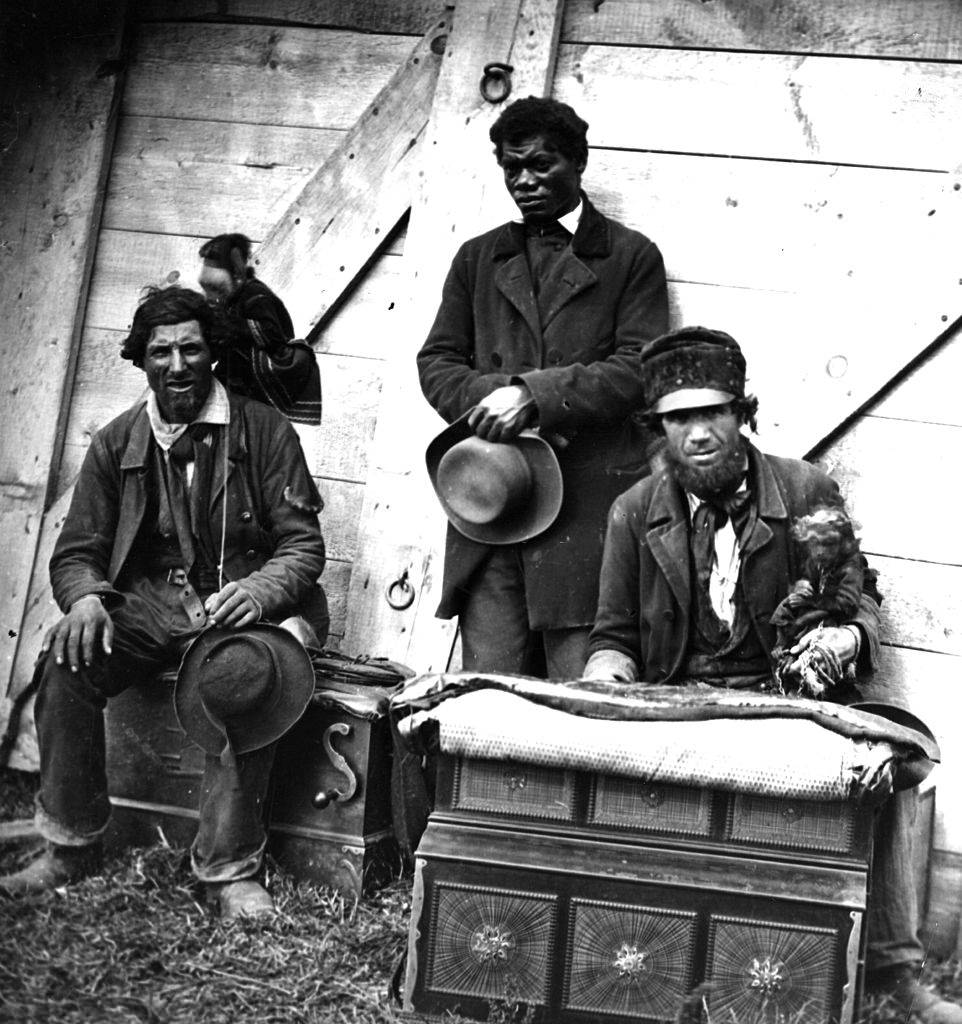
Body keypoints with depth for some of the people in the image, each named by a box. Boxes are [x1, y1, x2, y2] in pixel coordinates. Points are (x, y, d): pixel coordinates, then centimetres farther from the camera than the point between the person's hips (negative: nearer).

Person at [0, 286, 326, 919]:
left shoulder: (263, 430, 0)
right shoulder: (116, 443, 9)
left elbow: (304, 543, -3)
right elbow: (76, 551, 9)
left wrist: (258, 591, -24)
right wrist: (85, 597, -16)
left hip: (236, 604, -3)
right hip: (146, 604, 3)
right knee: (67, 661, -26)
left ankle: (232, 869, -23)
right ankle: (71, 848, -10)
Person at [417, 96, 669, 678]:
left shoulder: (630, 255, 8)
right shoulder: (478, 258, 20)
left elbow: (639, 368, -3)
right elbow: (437, 362, 13)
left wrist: (534, 394, -15)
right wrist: (490, 398, -8)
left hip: (588, 504, -3)